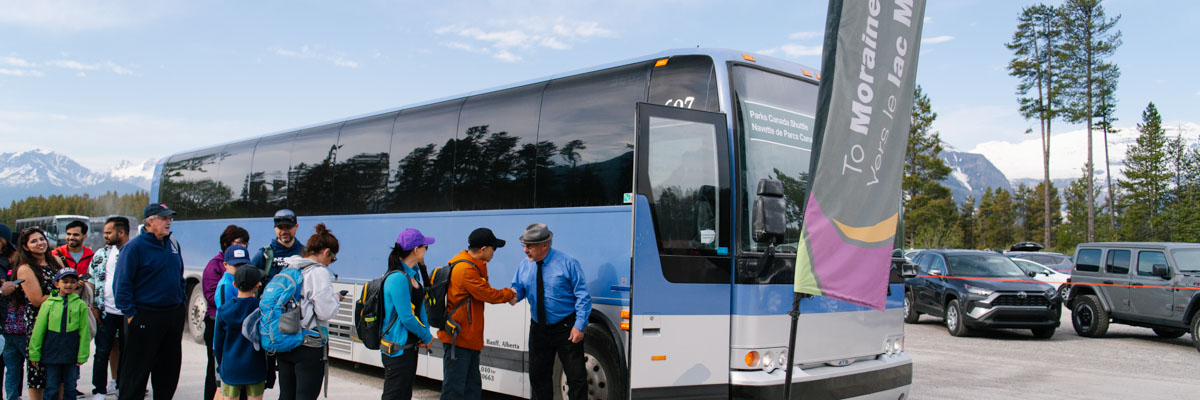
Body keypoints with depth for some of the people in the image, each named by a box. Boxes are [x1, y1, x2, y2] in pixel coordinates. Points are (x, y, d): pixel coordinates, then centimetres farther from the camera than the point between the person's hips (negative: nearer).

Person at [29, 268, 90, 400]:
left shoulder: (81, 305, 0)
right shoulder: (48, 304, 0)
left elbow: (84, 332, 2)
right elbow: (38, 330, 5)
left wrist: (82, 355, 0)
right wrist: (34, 354, 5)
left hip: (72, 356, 0)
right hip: (51, 354, 0)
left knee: (70, 389, 9)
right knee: (51, 389, 4)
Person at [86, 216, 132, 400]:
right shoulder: (102, 254, 8)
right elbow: (91, 280, 13)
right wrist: (93, 306, 4)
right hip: (107, 312, 2)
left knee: (125, 352, 7)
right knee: (102, 352, 4)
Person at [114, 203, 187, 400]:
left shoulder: (173, 244, 11)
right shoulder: (134, 247, -8)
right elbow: (122, 283, -10)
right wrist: (130, 313, -14)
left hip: (173, 315, 6)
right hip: (145, 317, -6)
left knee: (170, 367, 13)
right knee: (137, 369, 0)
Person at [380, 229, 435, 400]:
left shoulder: (413, 274, 9)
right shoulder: (398, 278, -22)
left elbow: (420, 305, 12)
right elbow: (406, 318, -22)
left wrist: (426, 333, -2)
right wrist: (426, 337, -9)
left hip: (410, 346, 10)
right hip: (397, 349, -10)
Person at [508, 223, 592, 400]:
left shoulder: (567, 263, -11)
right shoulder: (524, 265, 3)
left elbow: (583, 296, -10)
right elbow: (519, 287, 11)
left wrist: (579, 326, -17)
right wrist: (514, 295, -15)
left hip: (566, 329, -5)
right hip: (538, 329, 5)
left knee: (576, 377, -3)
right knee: (538, 376, 13)